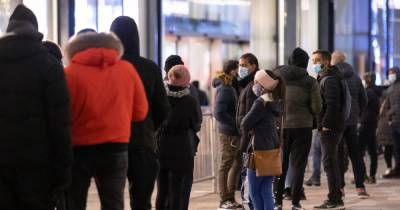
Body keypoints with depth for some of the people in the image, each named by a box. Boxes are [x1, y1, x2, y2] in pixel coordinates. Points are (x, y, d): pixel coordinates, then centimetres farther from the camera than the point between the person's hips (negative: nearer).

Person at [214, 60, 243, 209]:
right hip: (229, 134, -9)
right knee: (226, 166, -1)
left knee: (237, 164, 14)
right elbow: (219, 113, -22)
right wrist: (236, 124, -18)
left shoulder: (231, 88, 13)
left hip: (235, 134, 9)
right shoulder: (225, 90, -15)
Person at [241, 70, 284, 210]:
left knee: (255, 191, 2)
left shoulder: (261, 103, -16)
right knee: (266, 191, 9)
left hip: (260, 151, -8)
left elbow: (245, 124, -13)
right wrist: (254, 131, 3)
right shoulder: (275, 102, 9)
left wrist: (249, 131, 7)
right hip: (272, 149, 8)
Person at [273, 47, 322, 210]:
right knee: (298, 166, 6)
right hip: (302, 127, -2)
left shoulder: (276, 76, 0)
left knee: (280, 165, 12)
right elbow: (316, 107, -7)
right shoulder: (310, 82, -6)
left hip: (279, 126, 2)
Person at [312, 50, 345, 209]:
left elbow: (332, 104, -22)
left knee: (329, 162, -8)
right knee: (332, 162, 14)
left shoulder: (330, 80, -13)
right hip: (330, 127, 10)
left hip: (330, 128, -10)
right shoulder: (324, 78, 18)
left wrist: (325, 124, -20)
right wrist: (322, 124, 15)